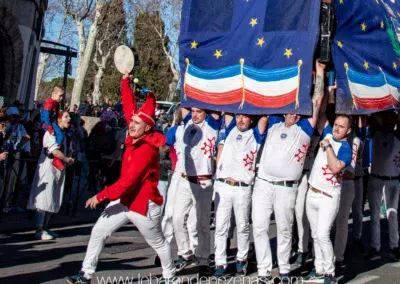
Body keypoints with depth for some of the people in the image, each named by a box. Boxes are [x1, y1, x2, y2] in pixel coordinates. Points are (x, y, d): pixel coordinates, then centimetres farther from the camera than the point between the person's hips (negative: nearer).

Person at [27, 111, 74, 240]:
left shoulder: (63, 134, 17)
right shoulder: (51, 133, -10)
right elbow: (55, 151, -20)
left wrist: (67, 160, 1)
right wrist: (67, 159, -11)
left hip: (59, 170, 9)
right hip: (48, 169, -9)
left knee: (54, 200, 9)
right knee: (44, 199, -9)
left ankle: (45, 228, 16)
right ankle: (39, 230, -6)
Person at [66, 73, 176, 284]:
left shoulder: (146, 149, -26)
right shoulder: (135, 138, -3)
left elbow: (128, 181, -28)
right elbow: (129, 108, 5)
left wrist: (102, 196, -24)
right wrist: (126, 82, 1)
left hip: (143, 205, -8)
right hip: (124, 200, 8)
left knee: (158, 242, 13)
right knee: (98, 233, 5)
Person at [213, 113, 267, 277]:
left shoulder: (255, 135, 9)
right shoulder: (231, 130, 16)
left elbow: (264, 116, 2)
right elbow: (227, 112, 17)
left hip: (243, 188, -2)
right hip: (222, 185, 2)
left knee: (243, 226, 6)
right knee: (221, 226, 1)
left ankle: (242, 259, 21)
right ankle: (220, 262, 7)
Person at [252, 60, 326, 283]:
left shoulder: (304, 129, 7)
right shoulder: (274, 123, 14)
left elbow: (317, 101, 3)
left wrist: (320, 72, 5)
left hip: (287, 188, -2)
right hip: (263, 183, 2)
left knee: (285, 230, 7)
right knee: (260, 228, -2)